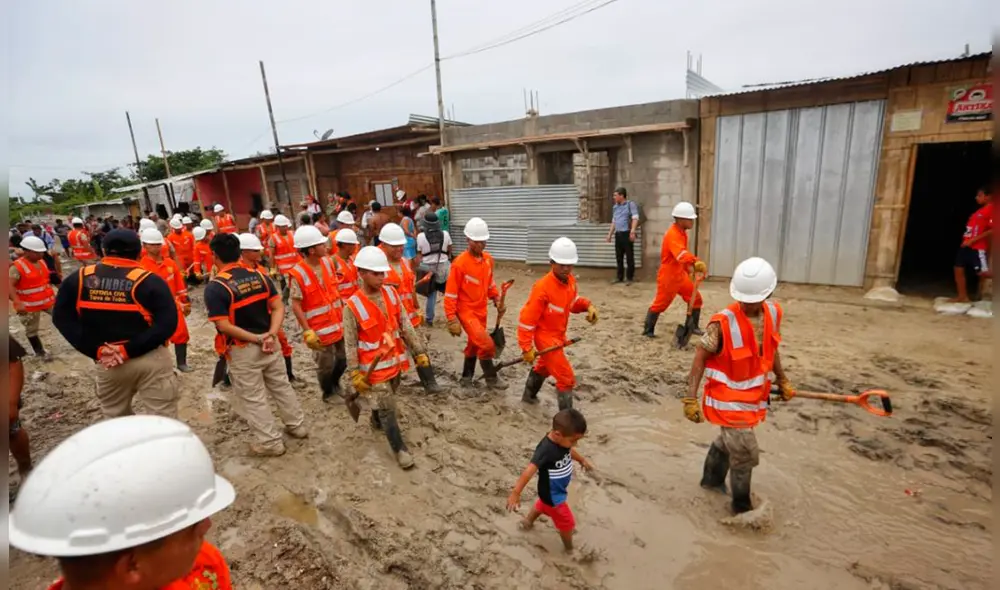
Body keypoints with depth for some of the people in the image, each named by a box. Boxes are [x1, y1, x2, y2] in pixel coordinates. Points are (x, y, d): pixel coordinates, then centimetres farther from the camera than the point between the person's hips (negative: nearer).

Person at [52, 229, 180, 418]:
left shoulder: (79, 278, 0)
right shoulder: (149, 281, -14)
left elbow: (62, 318, 0)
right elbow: (167, 323, -22)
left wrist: (96, 350, -6)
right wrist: (129, 349, -16)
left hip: (108, 364, 4)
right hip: (150, 360, -4)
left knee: (115, 421, 25)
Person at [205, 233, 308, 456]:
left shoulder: (215, 287, -17)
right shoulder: (260, 276, 0)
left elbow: (224, 326, -21)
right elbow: (279, 307, -4)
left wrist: (256, 338, -16)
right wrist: (271, 335, -14)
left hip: (242, 350, -5)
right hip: (269, 344, 6)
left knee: (253, 398, 9)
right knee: (281, 386, 21)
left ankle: (271, 442, 19)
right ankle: (297, 426, 34)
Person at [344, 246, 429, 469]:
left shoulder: (391, 293, -5)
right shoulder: (353, 305, -20)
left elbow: (405, 326, 0)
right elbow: (350, 344, -14)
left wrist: (419, 352, 0)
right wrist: (355, 375, -14)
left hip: (394, 362, 5)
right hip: (373, 368, -5)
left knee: (386, 401, 26)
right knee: (387, 409, 4)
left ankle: (377, 420, 56)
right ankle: (400, 448, 20)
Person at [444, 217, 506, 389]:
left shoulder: (488, 259, 0)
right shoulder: (460, 263, -20)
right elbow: (450, 294, -16)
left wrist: (497, 299, 4)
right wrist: (452, 320, -18)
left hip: (481, 311, 7)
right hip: (466, 311, -7)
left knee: (474, 344, 19)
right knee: (486, 344, -15)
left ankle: (466, 378, 38)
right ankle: (491, 379, 7)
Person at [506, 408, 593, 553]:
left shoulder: (562, 440, -17)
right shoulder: (546, 449, -42)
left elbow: (570, 451, 7)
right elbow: (529, 471, -47)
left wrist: (582, 460, 24)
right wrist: (515, 493, -51)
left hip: (557, 490, 8)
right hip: (552, 494, -8)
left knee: (543, 505, 35)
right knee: (567, 523, 13)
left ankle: (527, 522, 62)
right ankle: (569, 549, 41)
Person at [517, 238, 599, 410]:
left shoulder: (570, 281, -7)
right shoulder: (543, 288, -29)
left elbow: (572, 301, 13)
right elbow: (526, 319, -26)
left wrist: (588, 305, -9)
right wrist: (526, 348, -25)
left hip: (558, 335, 9)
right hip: (545, 336, -9)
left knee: (544, 366, 32)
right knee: (567, 378, -11)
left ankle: (529, 396, 57)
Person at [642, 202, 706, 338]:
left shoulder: (682, 232, 8)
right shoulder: (672, 234, -23)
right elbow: (681, 254, -41)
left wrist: (689, 268, 18)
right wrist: (696, 262, -54)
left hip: (680, 275, 9)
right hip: (668, 276, -9)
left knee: (696, 298, 10)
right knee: (660, 303, 0)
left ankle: (693, 327, 24)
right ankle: (648, 330, 14)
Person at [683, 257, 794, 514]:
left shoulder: (773, 313, -6)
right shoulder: (723, 322, -27)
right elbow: (700, 357, -19)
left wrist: (782, 380, 21)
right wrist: (691, 399, -22)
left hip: (754, 395, 7)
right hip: (728, 398, -6)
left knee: (729, 441, 25)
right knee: (745, 453, 0)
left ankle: (712, 478, 50)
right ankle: (742, 506, 25)